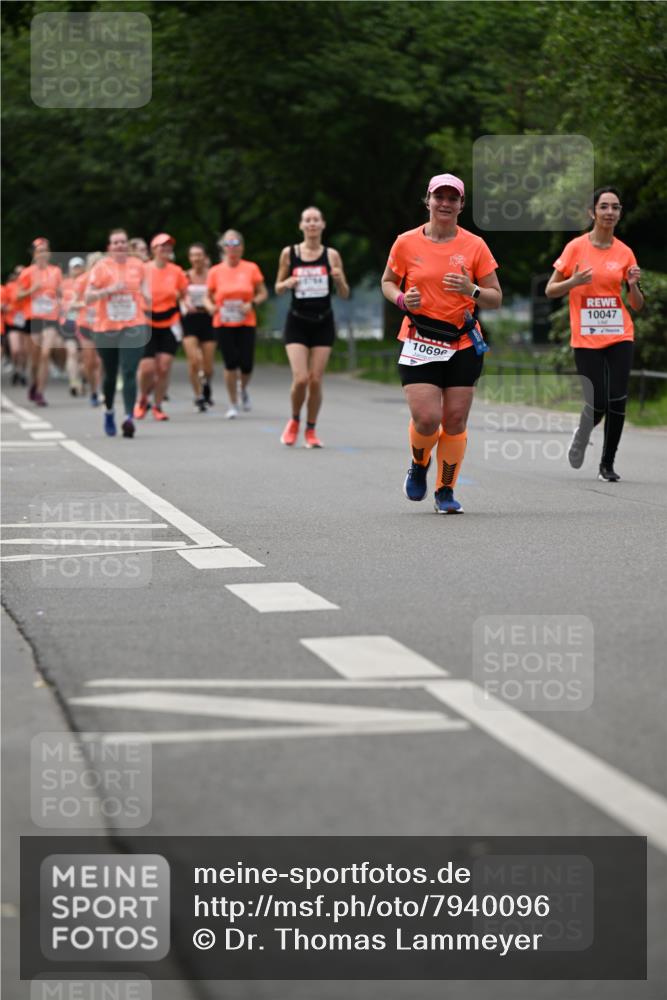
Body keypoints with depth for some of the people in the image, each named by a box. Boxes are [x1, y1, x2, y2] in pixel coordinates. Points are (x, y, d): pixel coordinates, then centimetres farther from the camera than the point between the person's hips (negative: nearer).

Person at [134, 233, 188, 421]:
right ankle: (143, 399, 21)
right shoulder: (143, 271, -5)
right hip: (147, 325, -2)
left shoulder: (176, 272, 2)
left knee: (164, 367, -5)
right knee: (147, 368, -8)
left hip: (169, 325, 2)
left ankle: (157, 406, 10)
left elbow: (184, 295, 15)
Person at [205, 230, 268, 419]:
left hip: (246, 323, 0)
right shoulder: (215, 272, 2)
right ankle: (233, 405, 9)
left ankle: (243, 389, 31)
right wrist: (210, 307, -13)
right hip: (223, 324, 0)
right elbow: (207, 297, 9)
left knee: (246, 364, -5)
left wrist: (252, 304, -12)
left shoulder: (251, 268, 1)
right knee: (231, 364, -6)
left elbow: (263, 293, 7)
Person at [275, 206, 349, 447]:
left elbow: (345, 295, 5)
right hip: (297, 323, -1)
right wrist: (287, 284, -13)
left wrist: (339, 279, -16)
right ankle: (294, 421, 15)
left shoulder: (331, 255, 1)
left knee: (316, 380, -2)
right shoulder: (289, 253, 0)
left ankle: (311, 430, 16)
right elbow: (278, 289, 9)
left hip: (323, 323, 1)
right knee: (300, 379, -13)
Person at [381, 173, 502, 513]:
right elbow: (387, 282, 15)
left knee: (455, 421, 0)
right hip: (419, 344, -1)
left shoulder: (474, 246, 1)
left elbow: (496, 298, 4)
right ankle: (419, 466, 20)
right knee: (426, 418, -13)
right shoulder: (407, 243, 1)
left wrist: (471, 290, -17)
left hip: (464, 344, 1)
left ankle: (445, 491, 15)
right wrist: (401, 299, -7)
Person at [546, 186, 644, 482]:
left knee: (617, 402, -6)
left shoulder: (624, 253, 5)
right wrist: (574, 281, -16)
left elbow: (637, 305, 11)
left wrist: (633, 286, -10)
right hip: (586, 338, -2)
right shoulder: (576, 247, -2)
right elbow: (550, 291, 2)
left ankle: (607, 465, 10)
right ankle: (582, 434, 27)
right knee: (597, 404, -8)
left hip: (619, 336, 2)